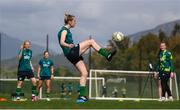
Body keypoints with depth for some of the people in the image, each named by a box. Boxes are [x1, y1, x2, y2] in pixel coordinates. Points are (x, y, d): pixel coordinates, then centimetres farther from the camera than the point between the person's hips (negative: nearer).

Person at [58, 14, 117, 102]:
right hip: (71, 52, -10)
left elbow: (64, 42, 31)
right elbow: (62, 42, -22)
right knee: (91, 41, -11)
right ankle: (107, 55, -7)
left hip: (73, 55, 10)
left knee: (84, 73, 4)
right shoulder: (64, 30, -7)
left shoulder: (66, 30, 21)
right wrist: (69, 45, -42)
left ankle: (82, 96, -1)